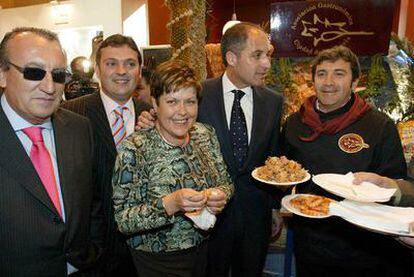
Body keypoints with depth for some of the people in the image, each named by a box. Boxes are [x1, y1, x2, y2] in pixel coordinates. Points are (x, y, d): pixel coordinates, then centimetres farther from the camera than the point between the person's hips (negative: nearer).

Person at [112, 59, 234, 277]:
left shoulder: (206, 135, -7)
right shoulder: (134, 149, -22)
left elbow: (226, 182, 2)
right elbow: (122, 220, -20)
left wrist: (220, 196, -19)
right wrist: (170, 204, -34)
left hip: (202, 249, 5)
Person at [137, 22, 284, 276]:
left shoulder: (273, 101, -1)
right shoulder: (200, 94, -12)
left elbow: (273, 158, 6)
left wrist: (276, 207, 8)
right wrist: (152, 122, -21)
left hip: (256, 213, 3)